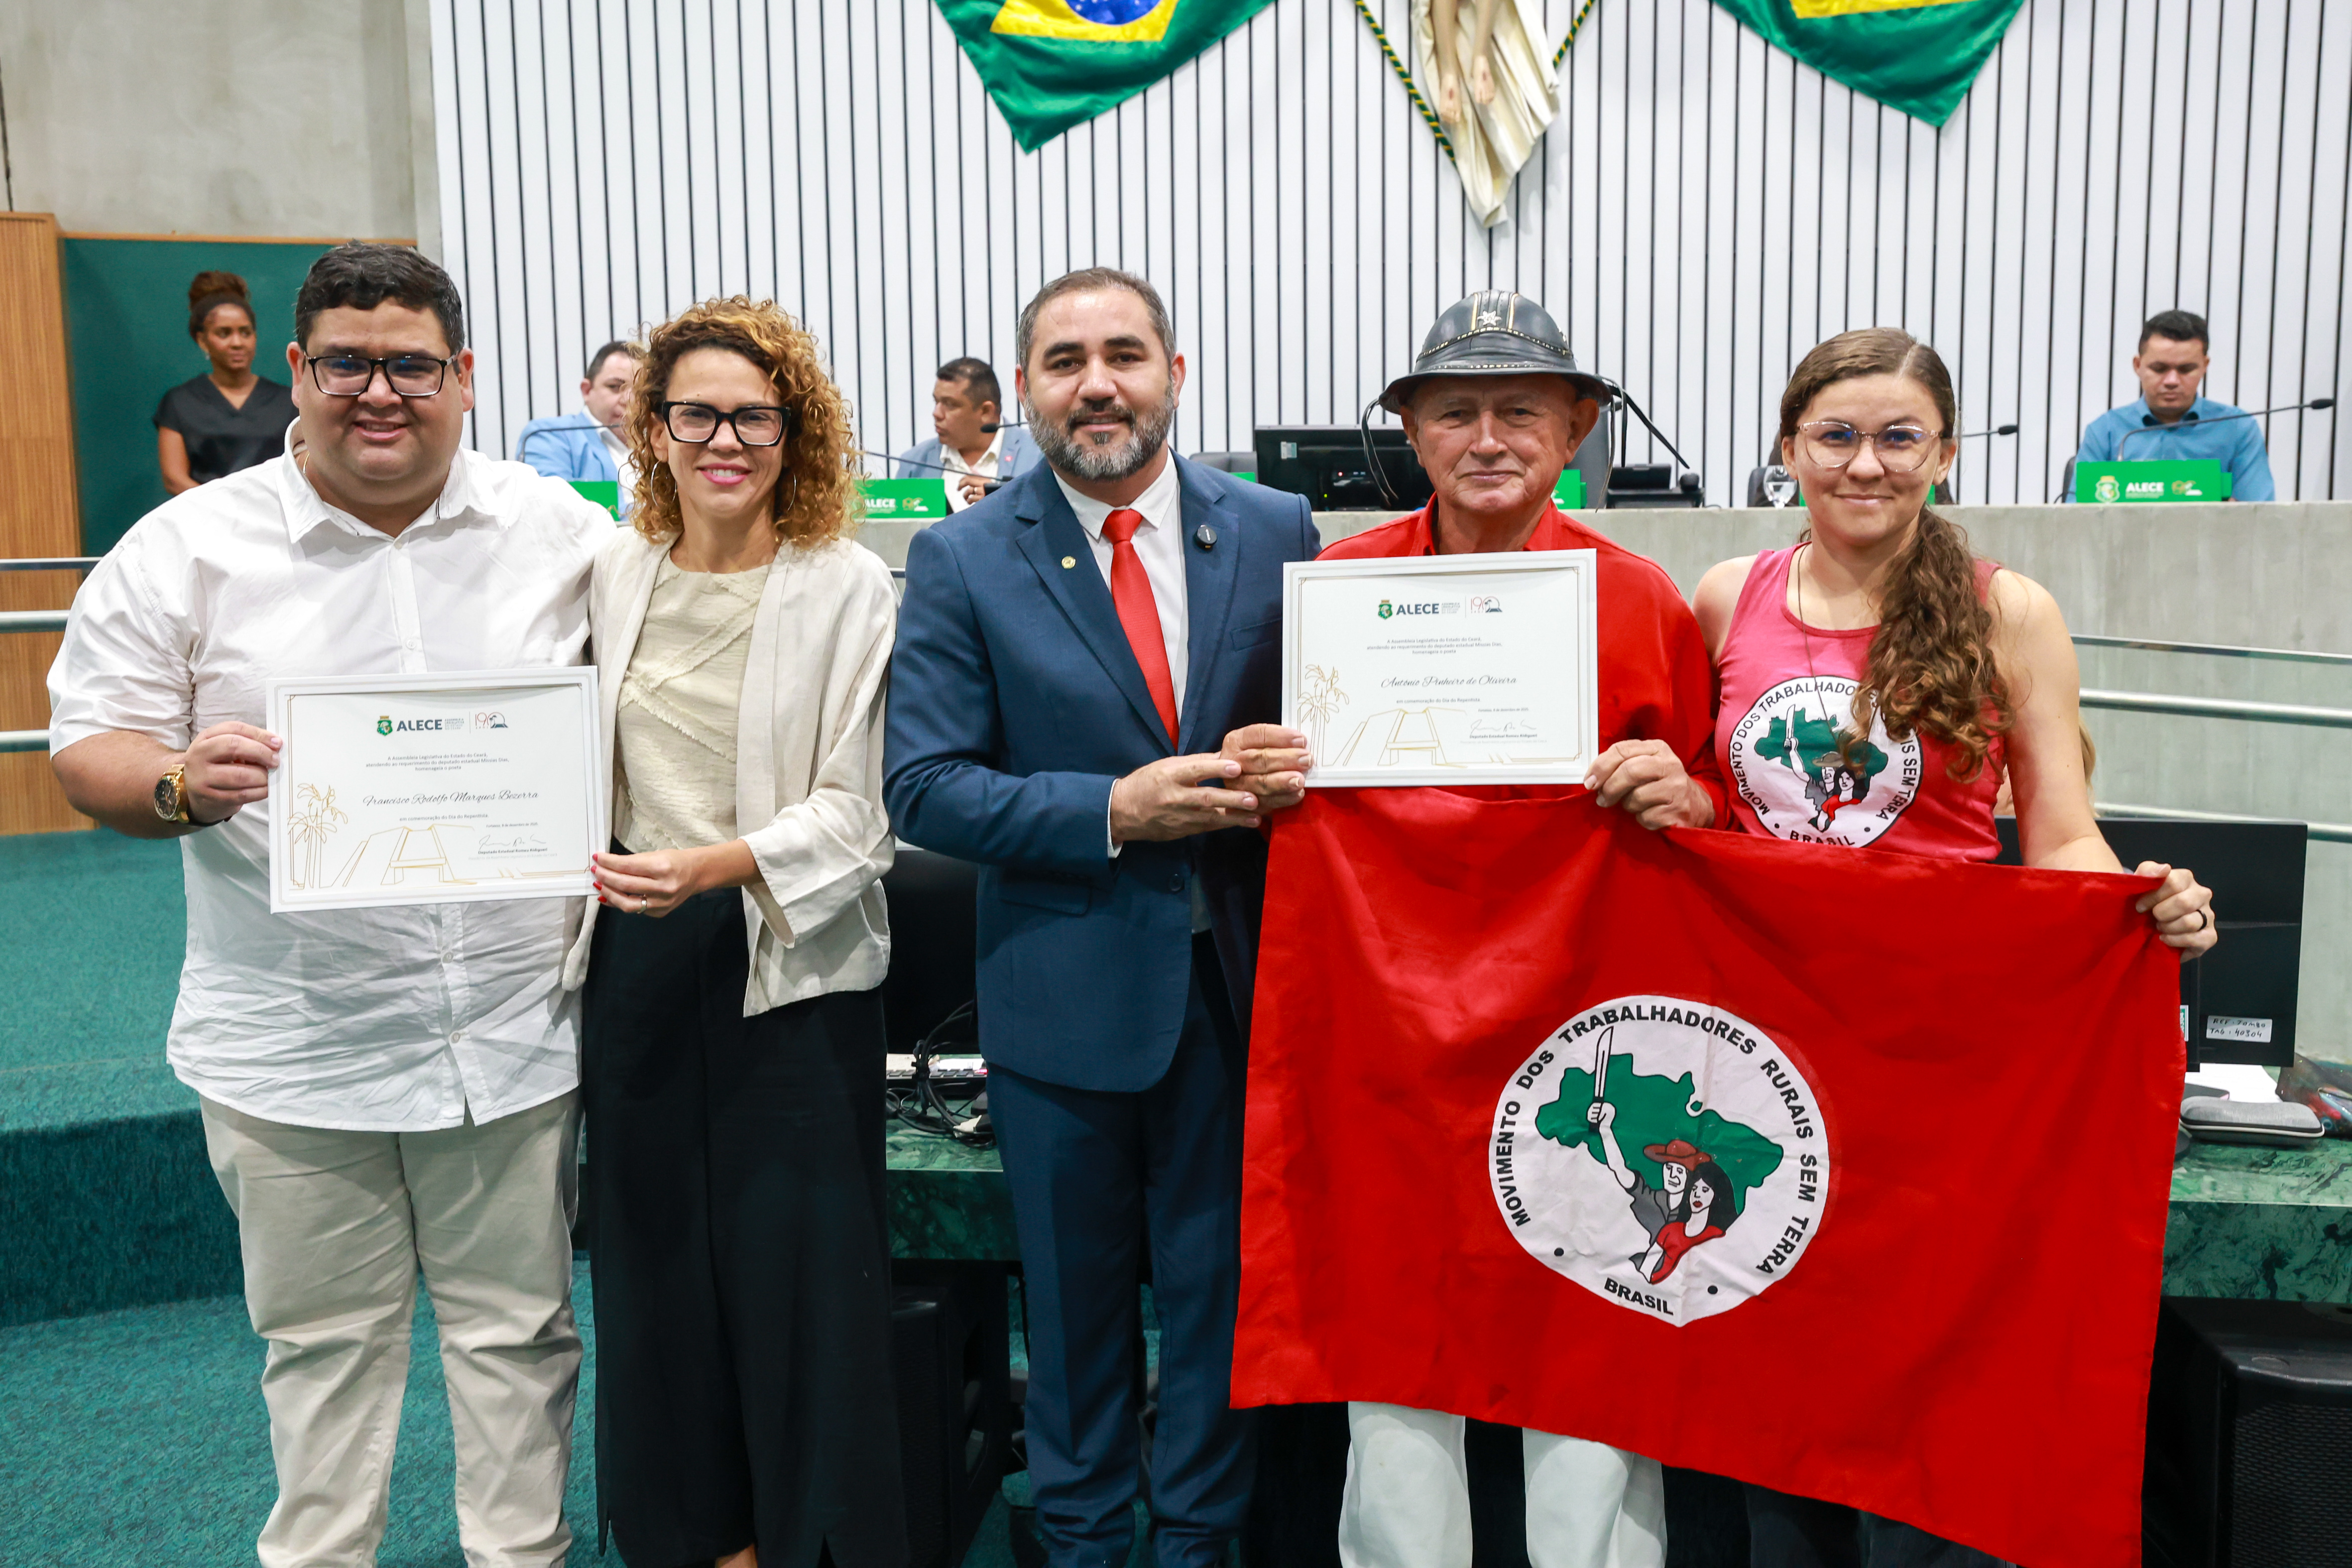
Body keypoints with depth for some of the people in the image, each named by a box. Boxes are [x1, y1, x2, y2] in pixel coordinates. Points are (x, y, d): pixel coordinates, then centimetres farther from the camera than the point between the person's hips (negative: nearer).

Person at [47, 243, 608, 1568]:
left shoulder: (562, 531, 2)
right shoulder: (188, 548, -1)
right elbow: (92, 749, 1)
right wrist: (182, 784, -21)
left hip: (515, 1025, 1)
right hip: (295, 1044, 0)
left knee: (519, 1326, 13)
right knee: (323, 1339, 15)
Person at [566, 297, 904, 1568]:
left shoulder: (848, 586, -7)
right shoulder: (611, 572, 7)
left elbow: (853, 812, -12)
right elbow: (582, 767, 15)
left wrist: (714, 866, -26)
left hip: (792, 964, -4)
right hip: (637, 957, 5)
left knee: (798, 1260, 2)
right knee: (656, 1257, 14)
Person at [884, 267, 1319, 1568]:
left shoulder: (1275, 531, 0)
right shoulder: (962, 560, -5)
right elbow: (922, 786, -10)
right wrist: (1117, 811, -19)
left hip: (1240, 977, 2)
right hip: (1067, 987, -1)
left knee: (1220, 1283, 15)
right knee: (1074, 1298, 16)